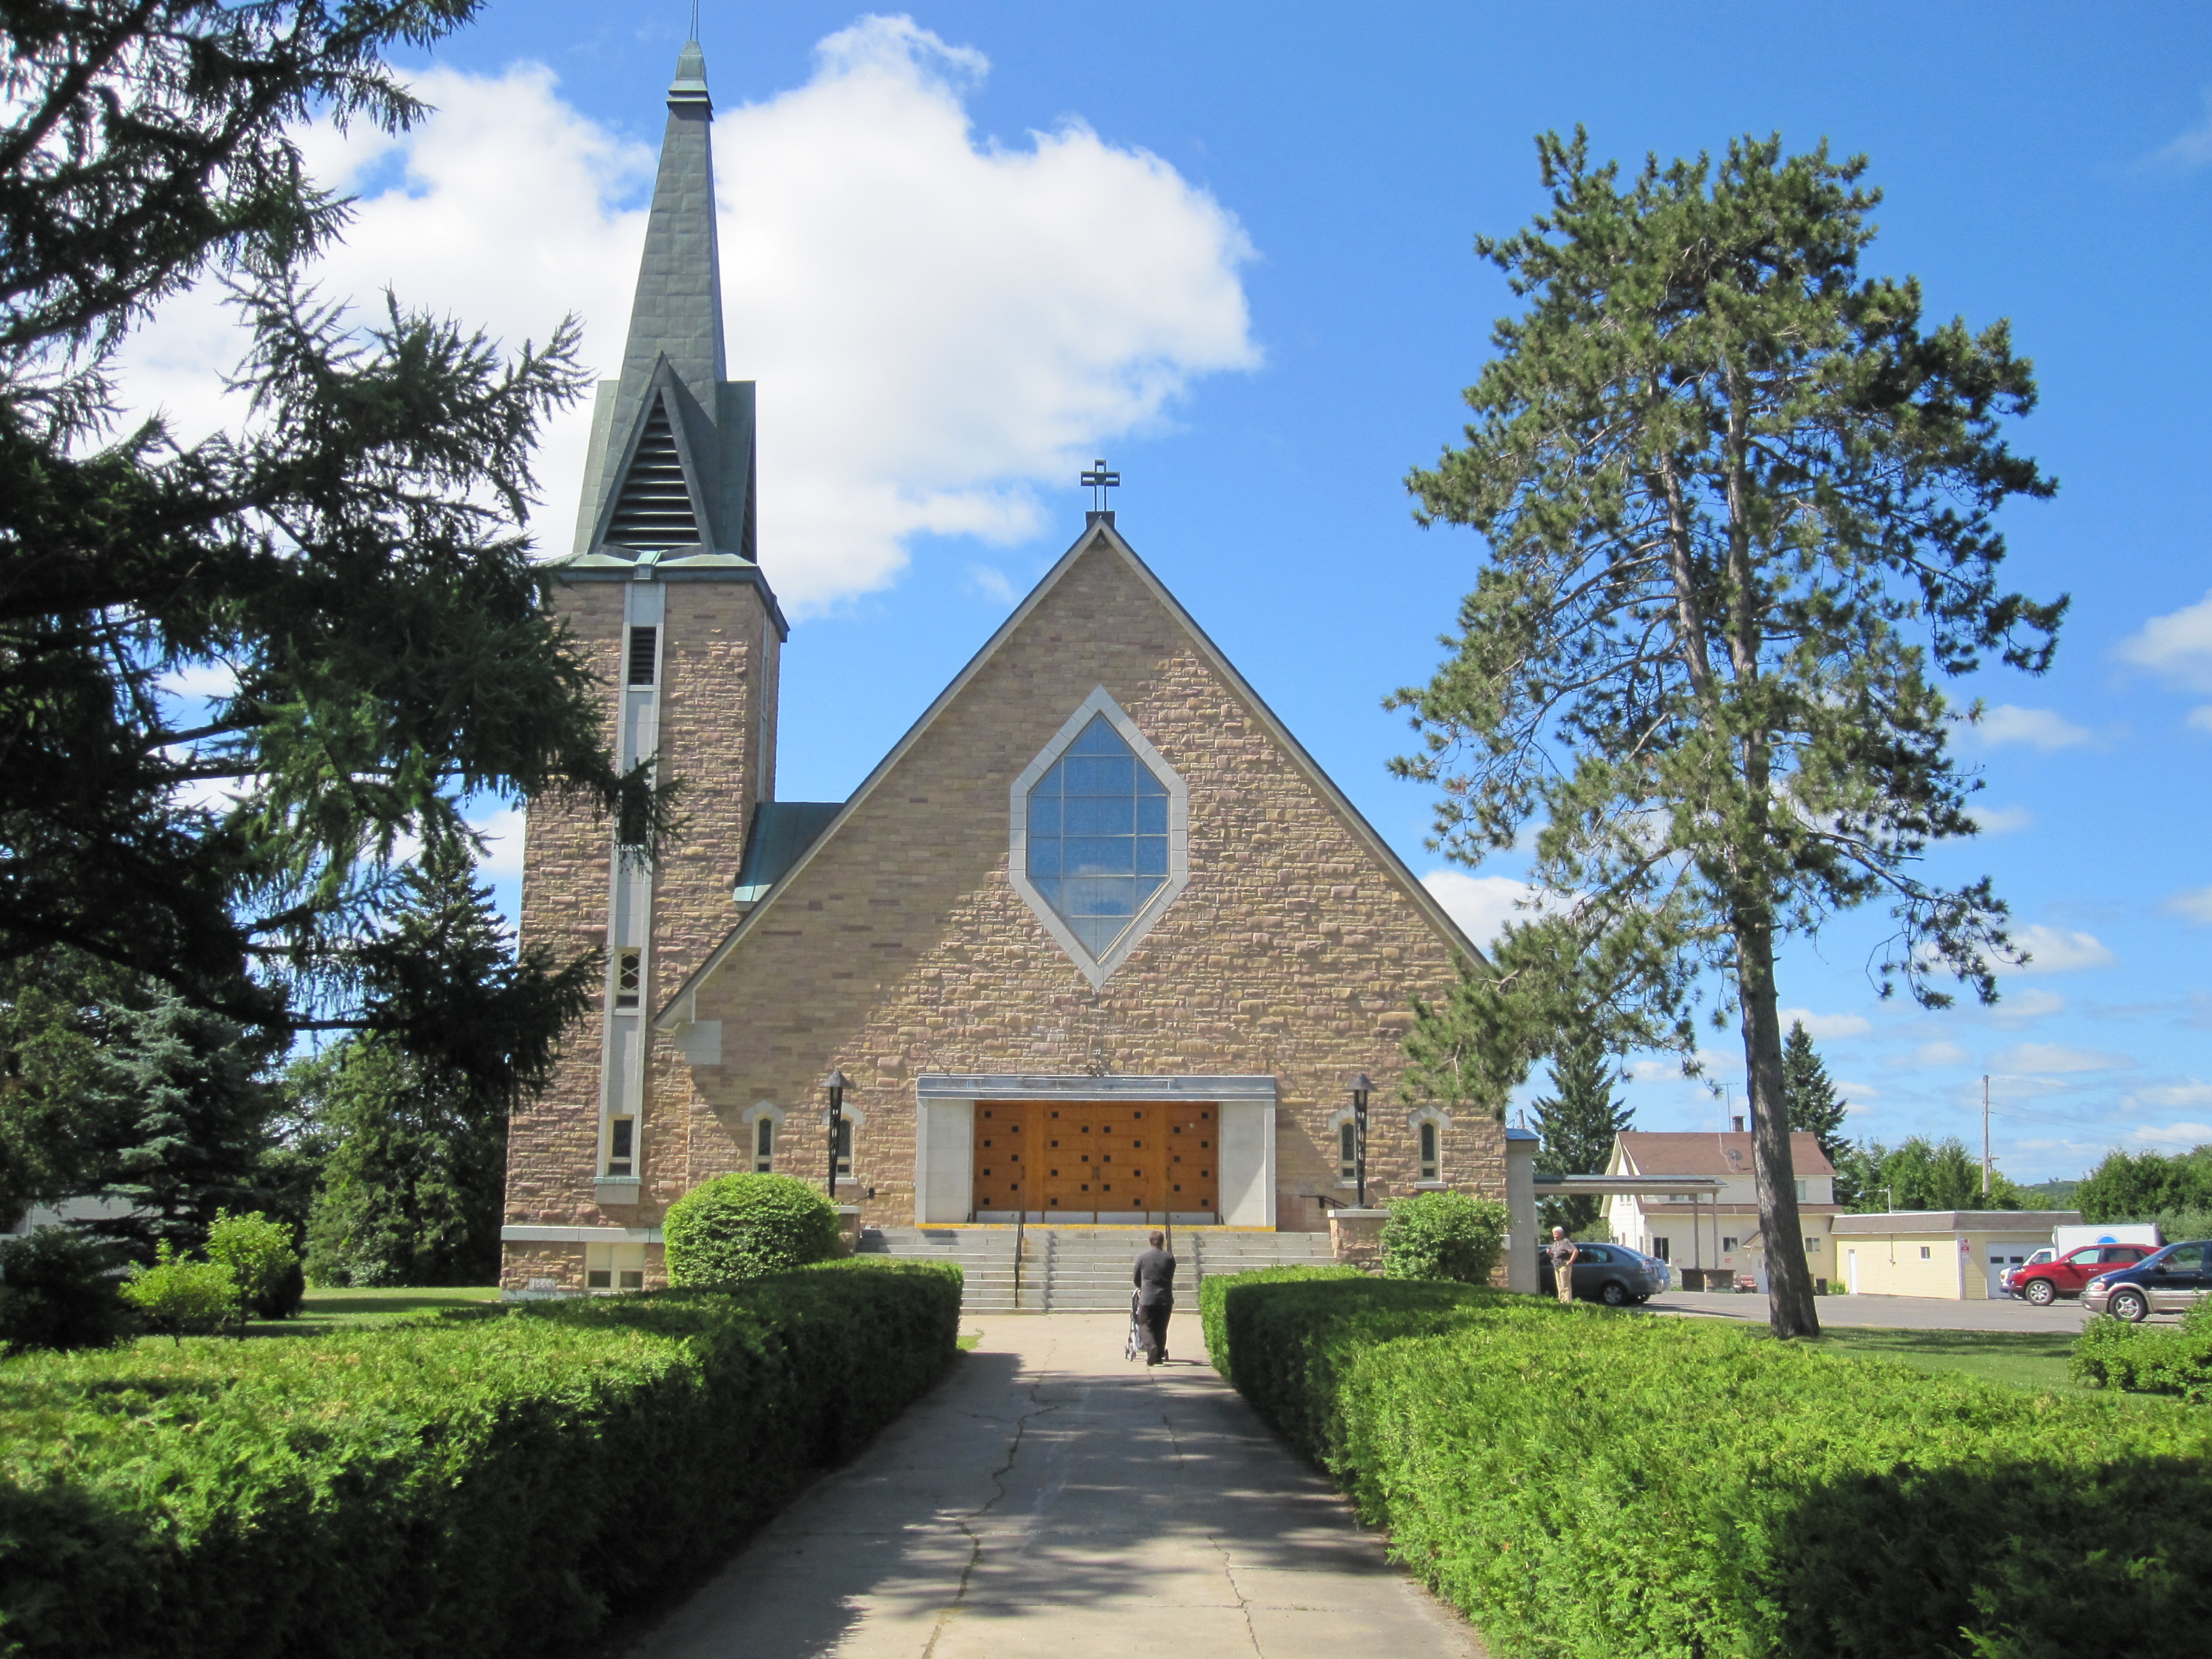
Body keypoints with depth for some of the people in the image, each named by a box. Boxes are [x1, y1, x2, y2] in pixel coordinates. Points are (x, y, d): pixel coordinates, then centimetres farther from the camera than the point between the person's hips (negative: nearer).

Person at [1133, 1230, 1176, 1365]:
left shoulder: (1143, 1258, 0)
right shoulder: (1169, 1258, 1)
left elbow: (1136, 1280, 11)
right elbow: (1170, 1278, 11)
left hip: (1147, 1298, -1)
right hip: (1165, 1299, 1)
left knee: (1148, 1327, 4)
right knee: (1161, 1328, 12)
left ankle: (1151, 1348, -21)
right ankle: (1159, 1356, 14)